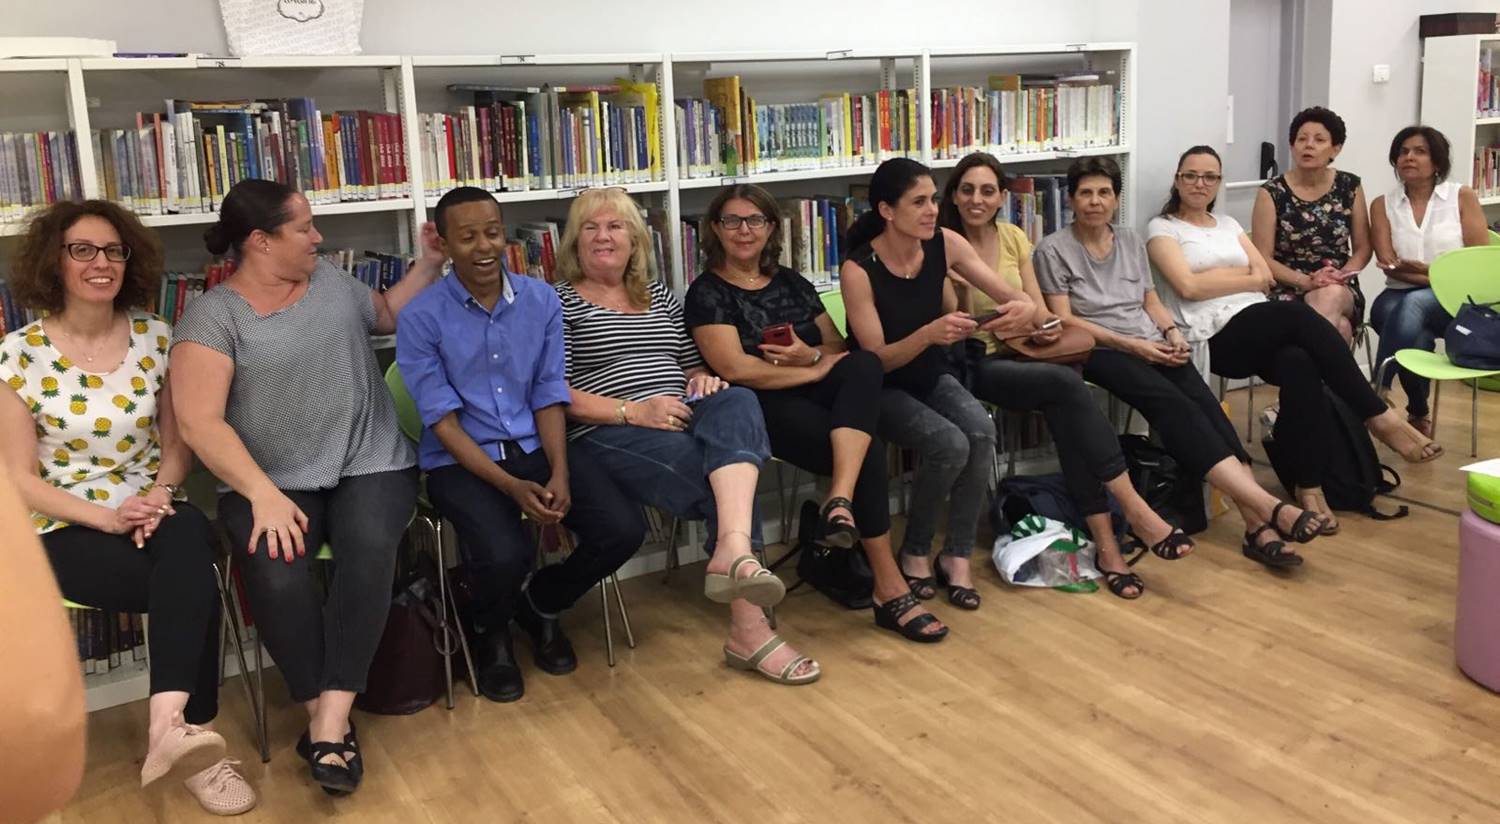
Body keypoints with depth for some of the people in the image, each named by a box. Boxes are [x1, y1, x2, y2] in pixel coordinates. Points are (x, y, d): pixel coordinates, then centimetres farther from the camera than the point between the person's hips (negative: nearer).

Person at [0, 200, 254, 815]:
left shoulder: (154, 339, 4)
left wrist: (160, 493, -13)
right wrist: (109, 518, -19)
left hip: (152, 513, 2)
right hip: (66, 529, -2)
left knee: (189, 537, -35)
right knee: (192, 584, -30)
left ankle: (169, 723, -41)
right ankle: (193, 736, -20)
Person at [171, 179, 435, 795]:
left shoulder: (332, 282, 12)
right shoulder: (211, 316, -3)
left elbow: (390, 315, 32)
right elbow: (199, 422, -12)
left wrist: (430, 262, 20)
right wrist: (263, 494, -23)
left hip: (369, 465, 3)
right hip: (274, 481, -2)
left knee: (369, 551, -30)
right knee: (276, 574, -32)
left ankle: (330, 718, -27)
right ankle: (323, 715, -12)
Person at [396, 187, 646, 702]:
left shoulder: (542, 301, 3)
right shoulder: (420, 318, -9)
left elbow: (550, 398, 2)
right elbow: (444, 422, -12)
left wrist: (559, 475, -14)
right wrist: (512, 487, -21)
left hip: (535, 448, 4)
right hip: (460, 461, -4)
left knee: (623, 529, -16)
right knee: (505, 555, -32)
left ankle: (541, 606, 16)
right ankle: (492, 631, 8)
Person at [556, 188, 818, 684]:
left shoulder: (659, 296, 26)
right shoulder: (559, 303, 7)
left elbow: (691, 364, 29)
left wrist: (703, 380, 2)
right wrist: (634, 411, -18)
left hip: (679, 422, 5)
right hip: (607, 438, -5)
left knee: (737, 402, -32)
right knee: (723, 482, -31)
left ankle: (733, 551, -54)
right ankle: (749, 629, -34)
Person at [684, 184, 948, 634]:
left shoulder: (792, 283, 19)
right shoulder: (708, 293, 1)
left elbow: (839, 348, 15)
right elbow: (737, 368, -12)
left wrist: (810, 354, -9)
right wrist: (817, 370, -11)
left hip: (817, 395, 5)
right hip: (766, 408, -5)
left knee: (866, 364, -29)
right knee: (867, 451, -28)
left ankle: (840, 500, -41)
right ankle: (888, 584, -21)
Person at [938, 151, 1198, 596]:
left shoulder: (1013, 237, 11)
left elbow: (1038, 311, 11)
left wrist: (1041, 321, -10)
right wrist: (963, 288, -21)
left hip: (1021, 353, 4)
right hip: (976, 365, -4)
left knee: (1063, 408, -30)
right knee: (1067, 383, -32)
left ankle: (1104, 540, -30)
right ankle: (1132, 505, -29)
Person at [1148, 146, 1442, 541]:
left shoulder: (1228, 224, 26)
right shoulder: (1162, 228, 6)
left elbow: (1265, 276, 15)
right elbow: (1189, 286, -9)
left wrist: (1220, 275, 0)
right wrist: (1245, 277, 1)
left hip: (1263, 330, 5)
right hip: (1217, 336, -5)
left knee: (1298, 364, -30)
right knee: (1298, 314, -31)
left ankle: (1309, 487, -27)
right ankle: (1379, 417, -23)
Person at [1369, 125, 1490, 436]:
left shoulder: (1462, 197, 7)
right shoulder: (1382, 204, 10)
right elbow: (1390, 266, -1)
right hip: (1400, 297, 2)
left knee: (1413, 305, -37)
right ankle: (1419, 414, -18)